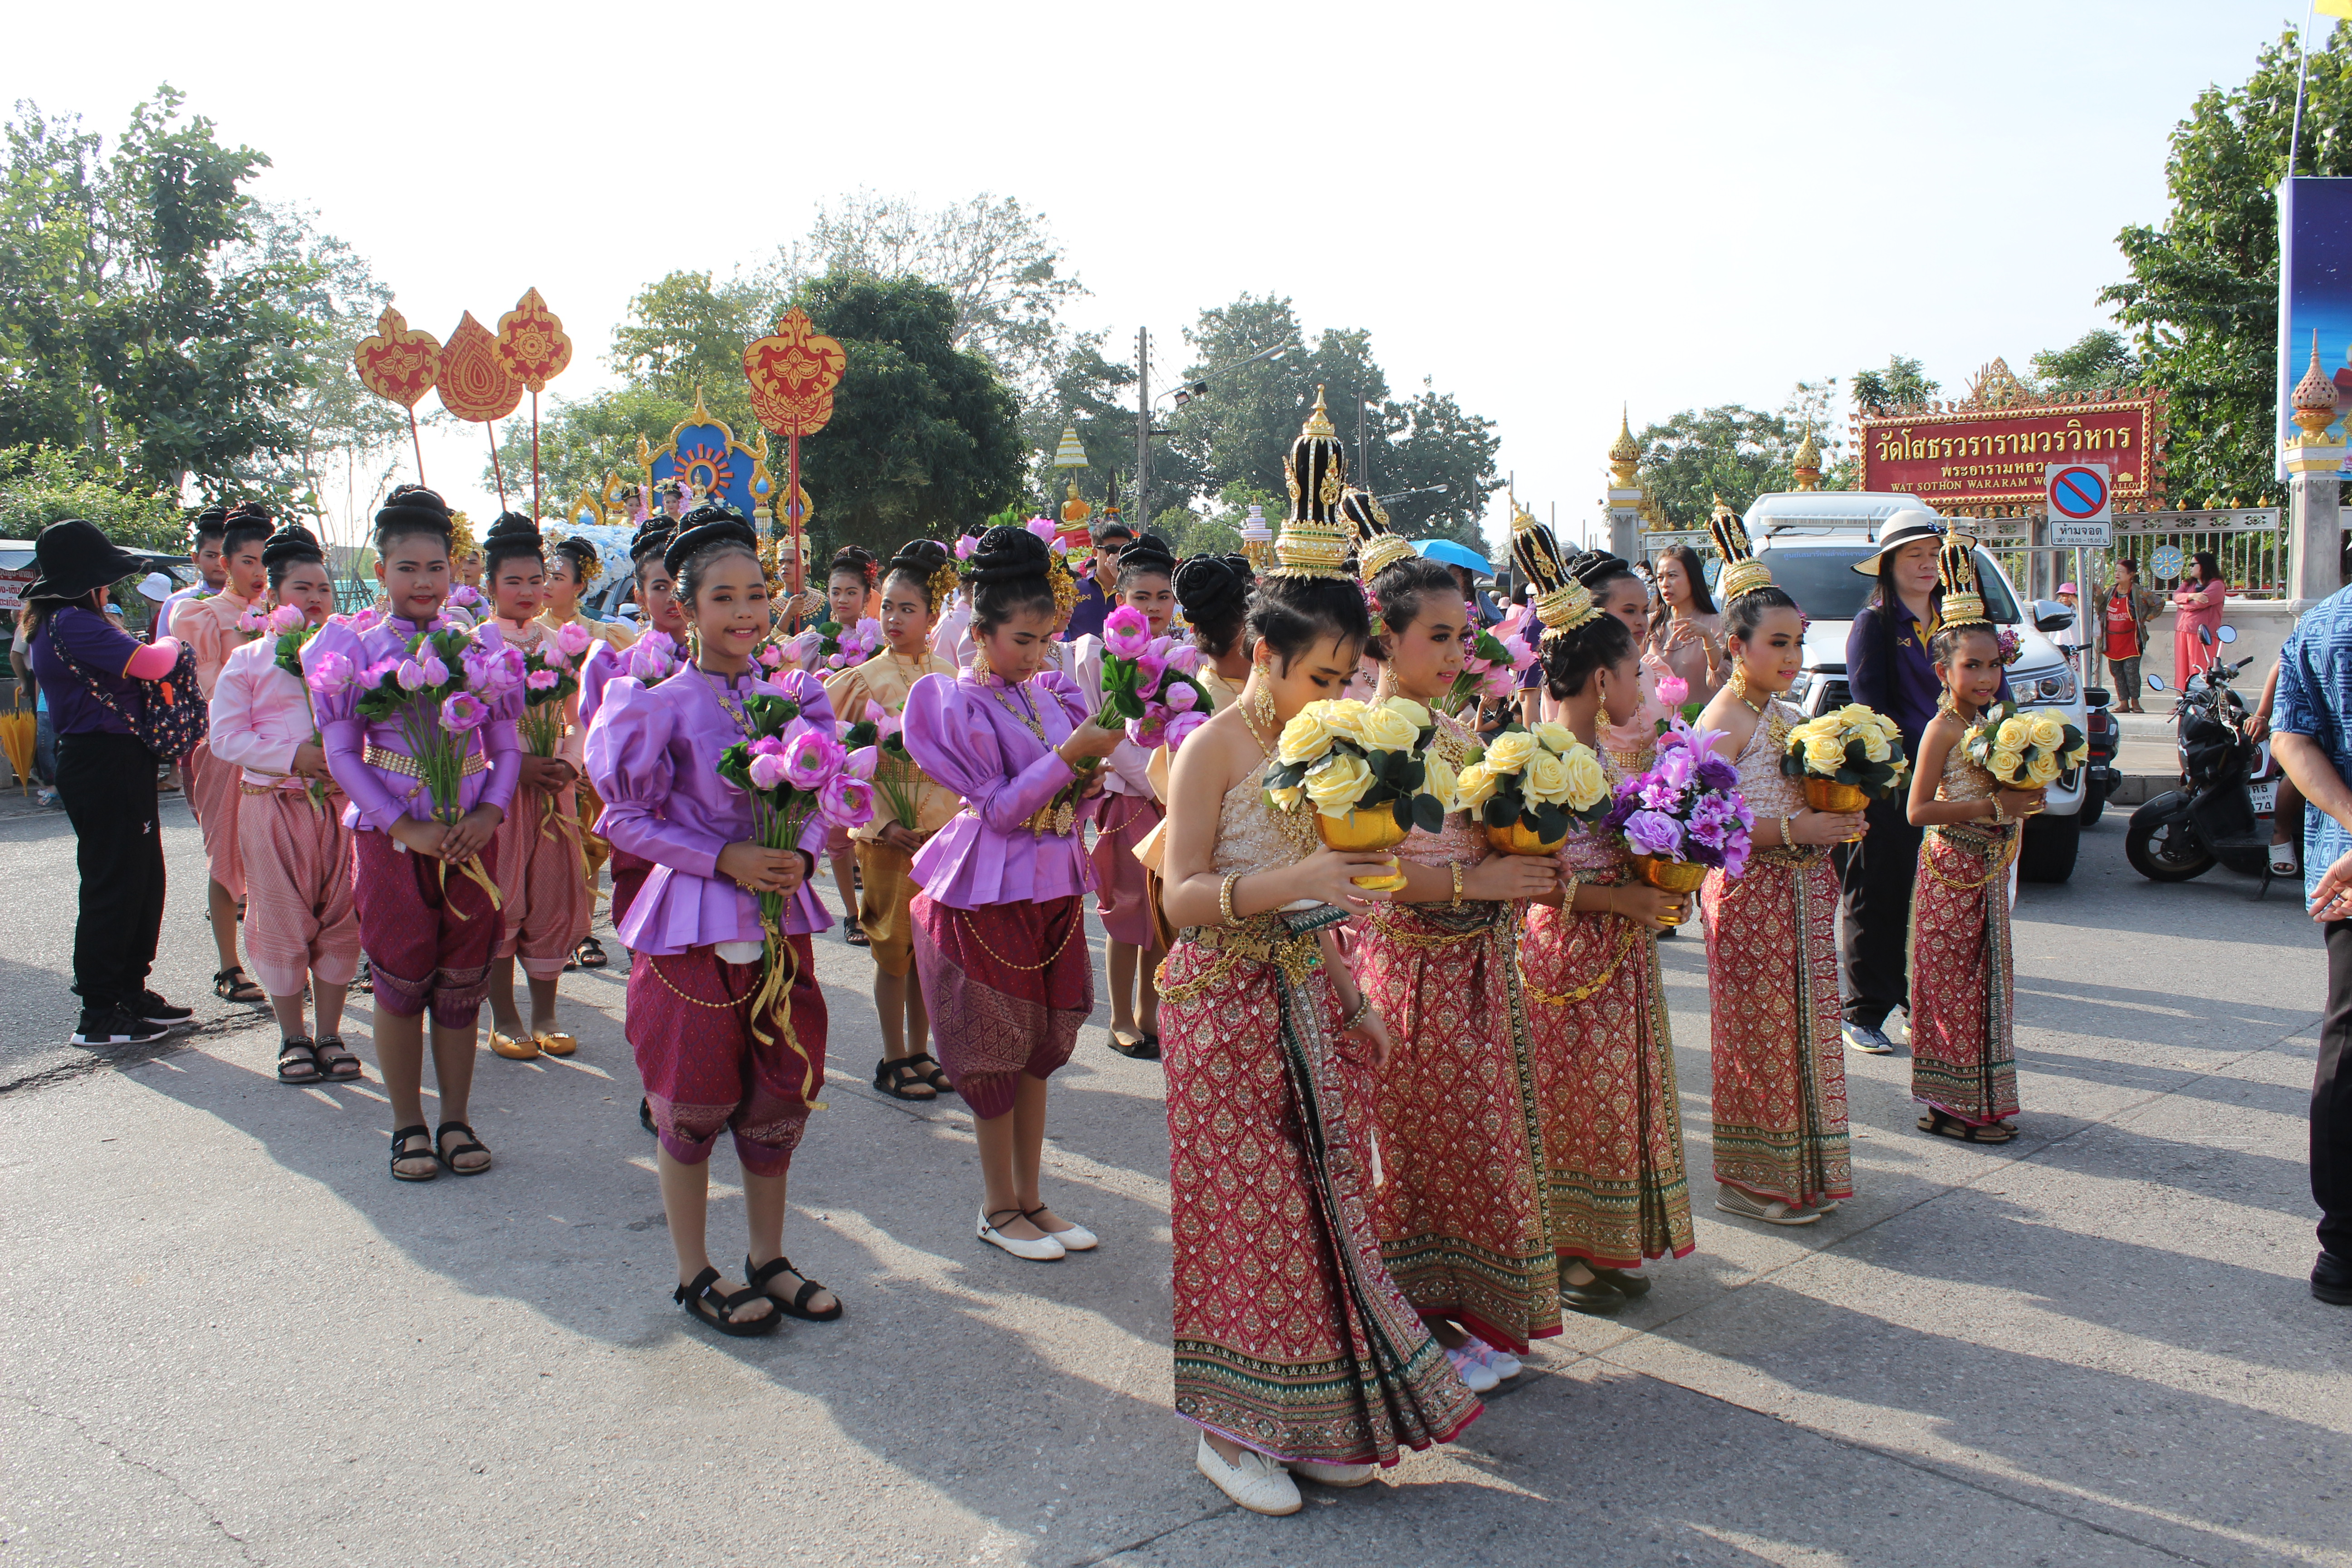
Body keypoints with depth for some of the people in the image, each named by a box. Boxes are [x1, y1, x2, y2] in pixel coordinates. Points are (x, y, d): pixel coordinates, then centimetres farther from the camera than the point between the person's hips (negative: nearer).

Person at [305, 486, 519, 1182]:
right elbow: (341, 753, -3)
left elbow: (505, 746, 7)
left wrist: (491, 812, -11)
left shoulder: (478, 643, 5)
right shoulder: (357, 645, 0)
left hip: (471, 835, 2)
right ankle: (408, 1125, 19)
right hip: (391, 837, -2)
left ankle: (455, 1119, 21)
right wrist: (408, 828, -13)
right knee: (401, 982, 4)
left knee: (461, 982, 8)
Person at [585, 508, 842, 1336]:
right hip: (692, 924, -4)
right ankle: (695, 1275, 23)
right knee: (694, 1107, 6)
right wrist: (726, 858, -17)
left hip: (779, 918, 5)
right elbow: (627, 819, -7)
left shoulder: (793, 695, 4)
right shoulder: (665, 703, -9)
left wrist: (799, 855, -10)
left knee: (780, 1097, 12)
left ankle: (767, 1259, 30)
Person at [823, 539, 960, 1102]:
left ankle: (919, 1052, 23)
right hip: (887, 833, -3)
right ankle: (893, 1060, 16)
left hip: (943, 831, 3)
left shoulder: (951, 678, 3)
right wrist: (884, 824, -14)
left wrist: (960, 819, -2)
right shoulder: (865, 679, -4)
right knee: (894, 951, 4)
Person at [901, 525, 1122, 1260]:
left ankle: (1030, 1197, 24)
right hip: (991, 894, -6)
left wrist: (1091, 771, -10)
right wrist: (1071, 753, -23)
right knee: (997, 1053, 4)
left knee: (1039, 1048, 12)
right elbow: (999, 805, -16)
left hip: (1056, 888, 6)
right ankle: (998, 1206, 19)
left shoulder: (1051, 692, 6)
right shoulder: (958, 704, -10)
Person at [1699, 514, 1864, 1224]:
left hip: (1803, 891, 9)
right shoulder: (1724, 720, -13)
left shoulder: (1786, 715, 14)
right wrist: (1796, 830, -23)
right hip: (1751, 892, -9)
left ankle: (1802, 1172, 25)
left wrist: (1839, 822, 5)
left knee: (1804, 1027, 13)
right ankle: (1751, 1180, 10)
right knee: (1762, 1034, -2)